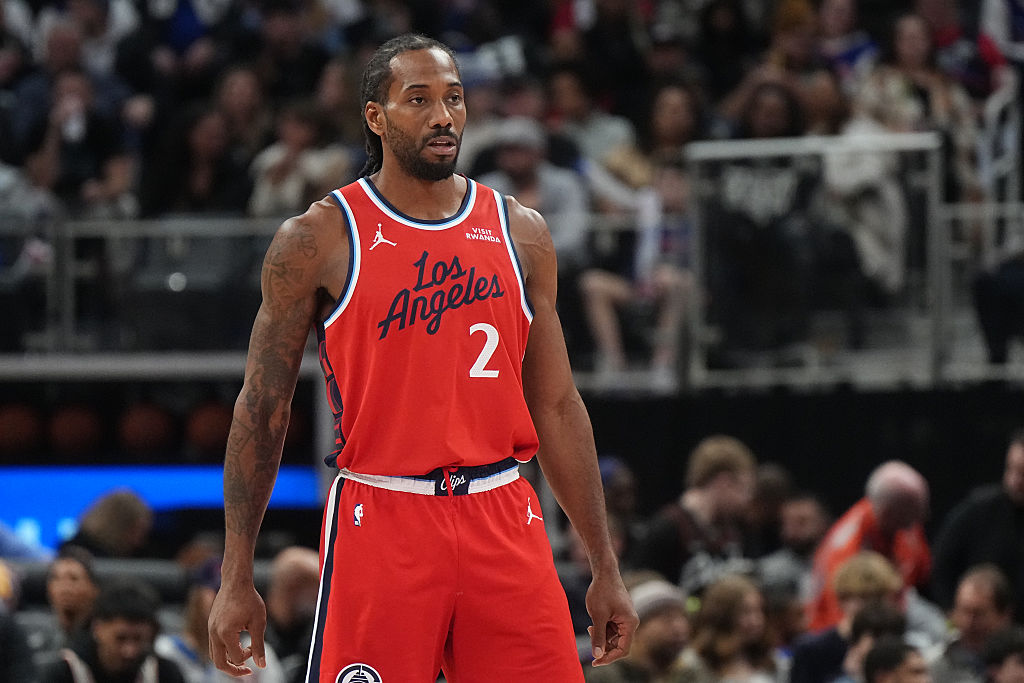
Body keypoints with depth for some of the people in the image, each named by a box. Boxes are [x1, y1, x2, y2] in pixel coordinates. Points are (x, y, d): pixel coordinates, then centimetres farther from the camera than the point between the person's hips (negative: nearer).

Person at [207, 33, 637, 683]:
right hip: (379, 524, -3)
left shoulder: (521, 233, 10)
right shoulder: (318, 239, 0)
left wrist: (606, 568, 10)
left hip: (504, 520, 3)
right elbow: (262, 411, 2)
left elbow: (557, 406, 14)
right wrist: (237, 580, -2)